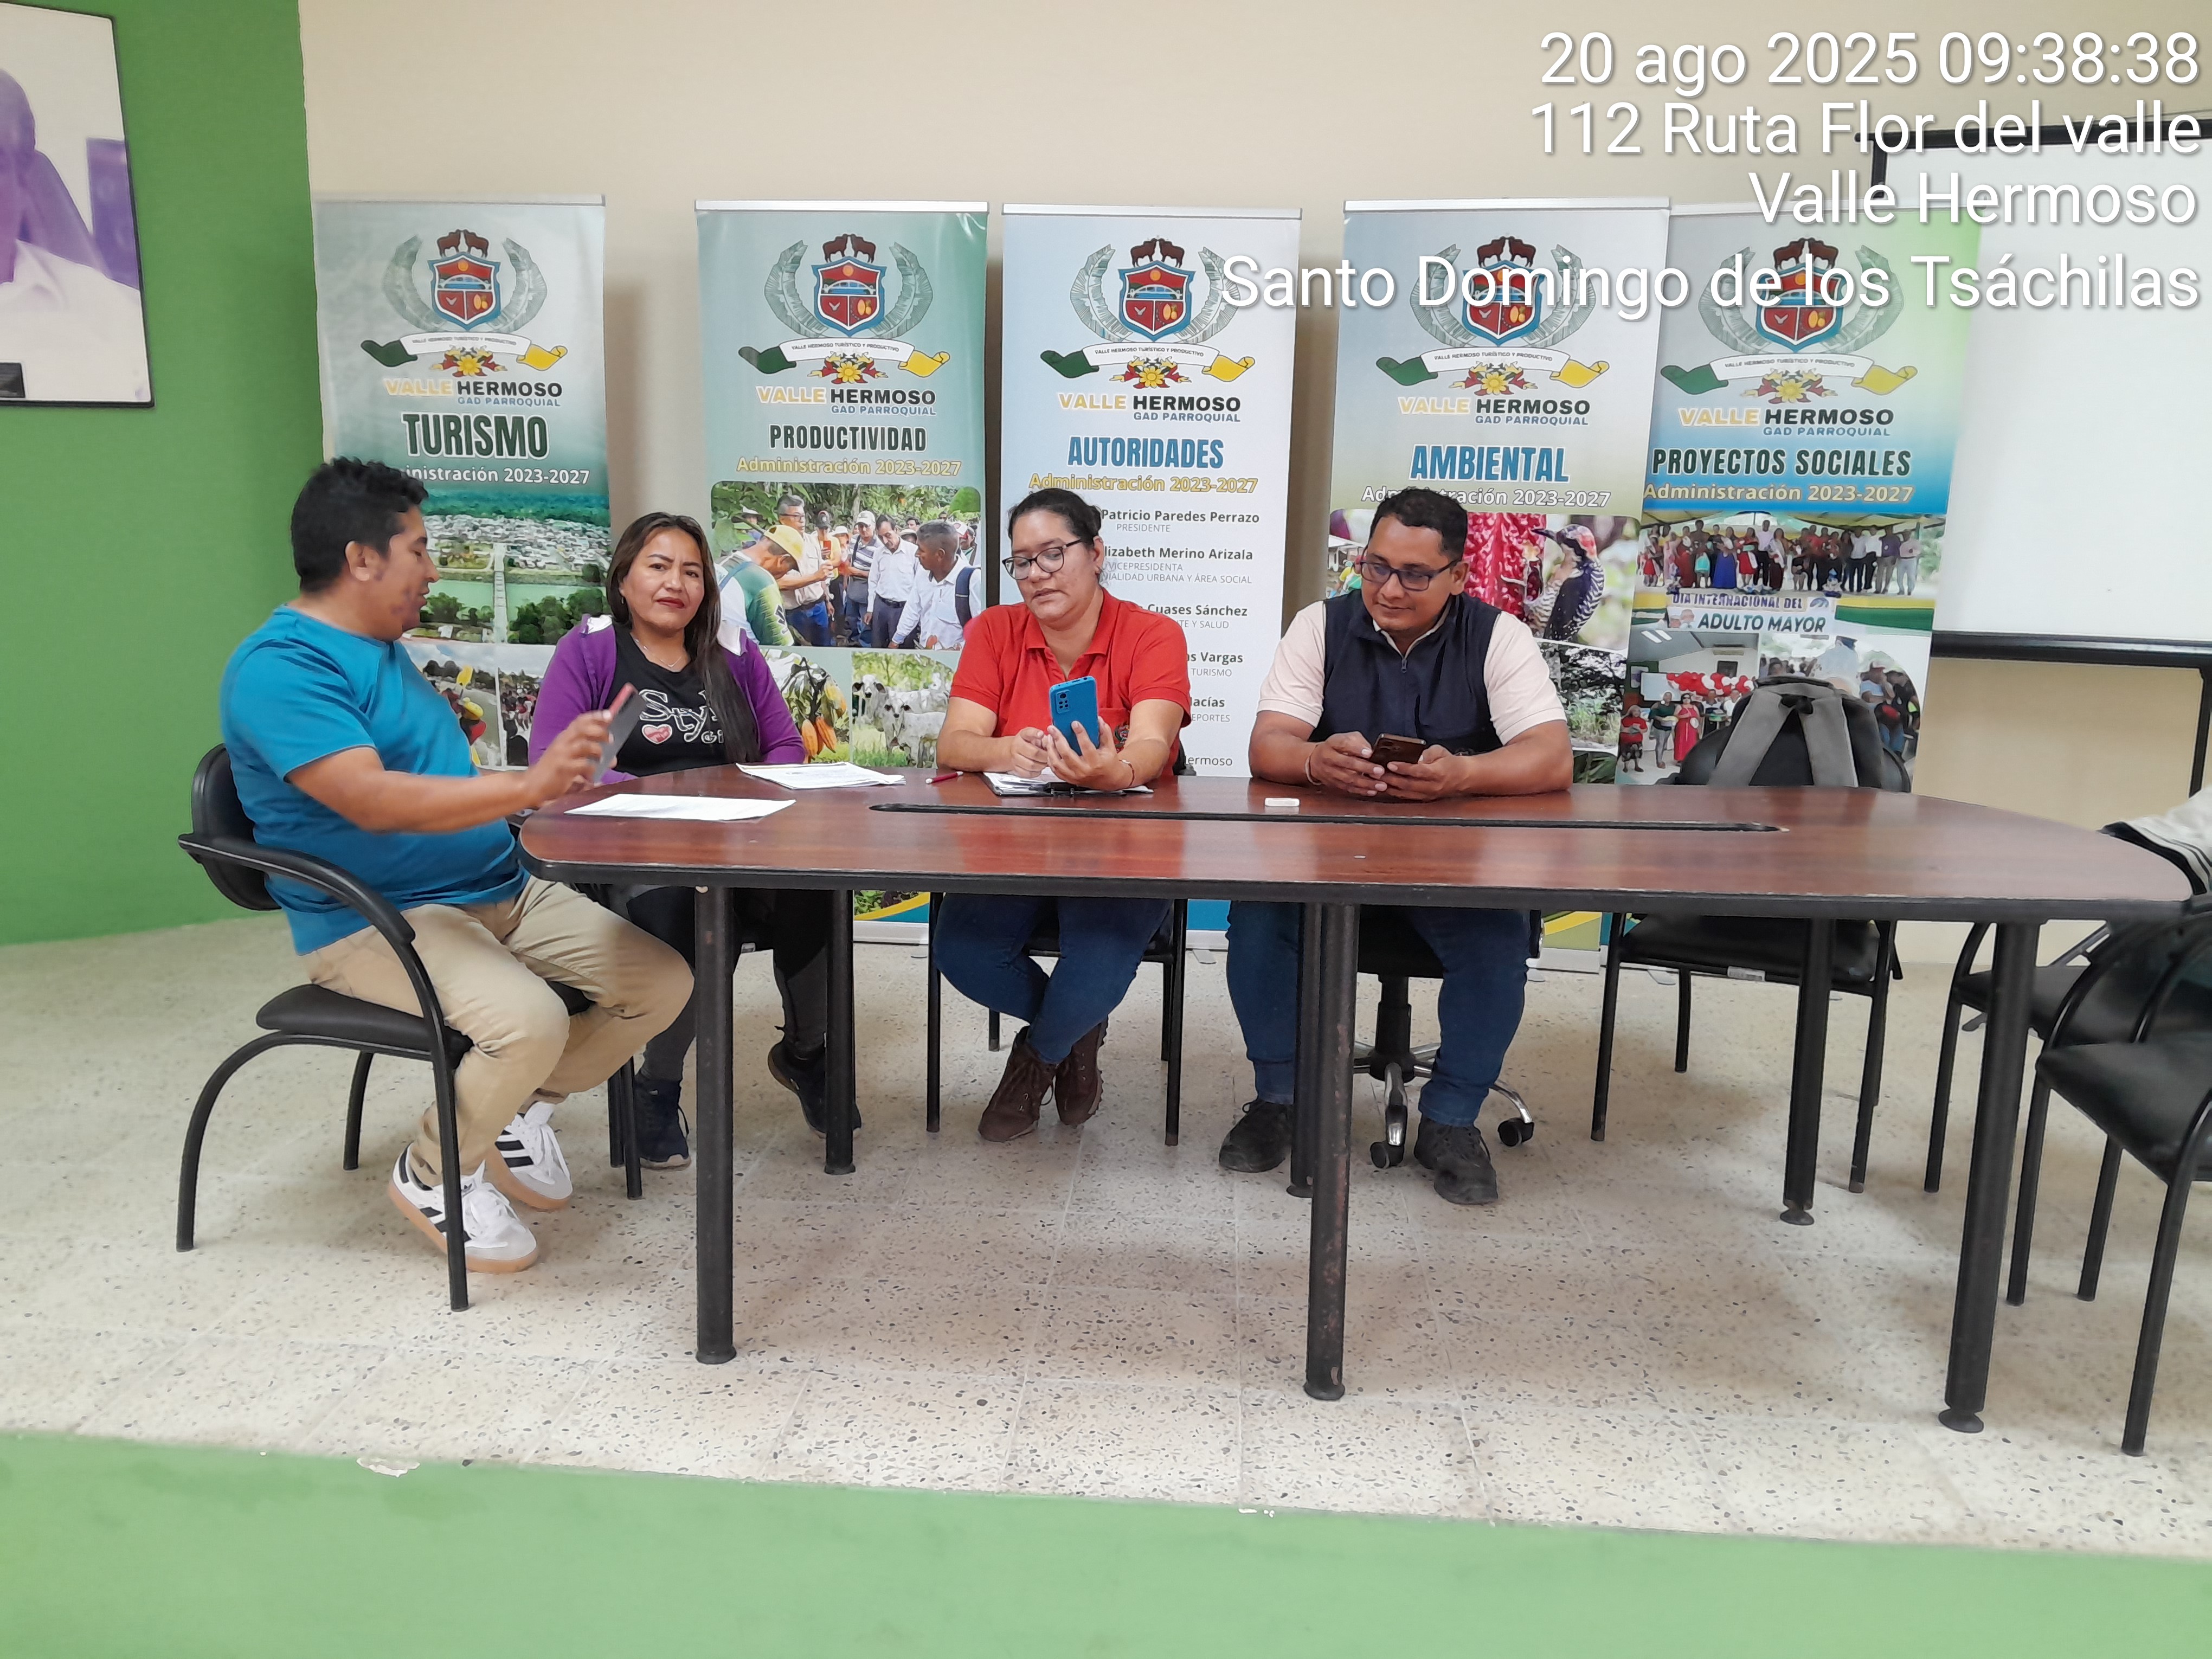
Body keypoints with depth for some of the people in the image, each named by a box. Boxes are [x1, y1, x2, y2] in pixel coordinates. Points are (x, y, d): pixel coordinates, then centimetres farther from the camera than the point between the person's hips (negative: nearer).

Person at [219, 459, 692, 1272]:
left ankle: (518, 1109, 16)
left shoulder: (384, 649, 17)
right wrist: (528, 786, -38)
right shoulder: (278, 666, -14)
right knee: (529, 1019, -34)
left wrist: (554, 777, 17)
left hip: (501, 892, 9)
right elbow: (374, 802, -29)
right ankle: (431, 1175, -3)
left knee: (664, 980, -5)